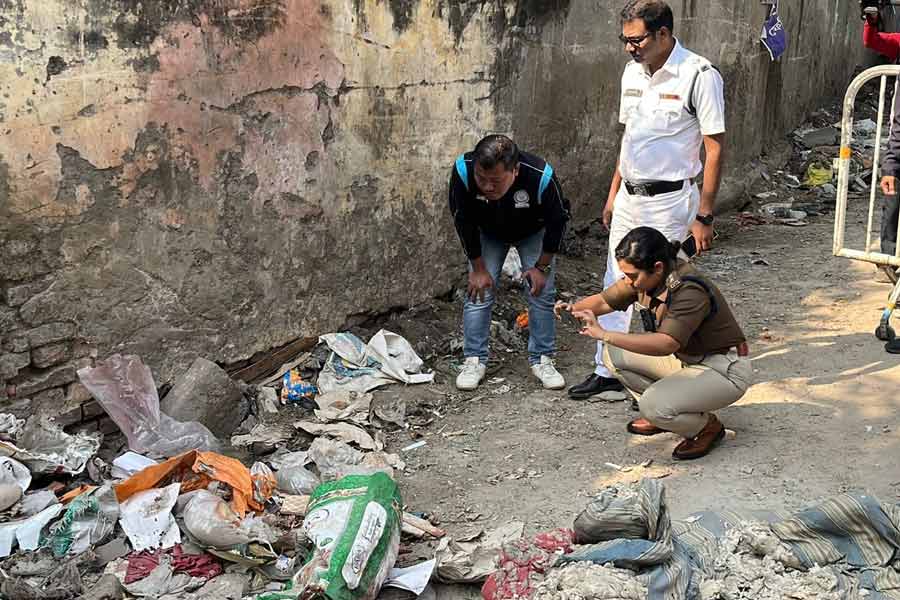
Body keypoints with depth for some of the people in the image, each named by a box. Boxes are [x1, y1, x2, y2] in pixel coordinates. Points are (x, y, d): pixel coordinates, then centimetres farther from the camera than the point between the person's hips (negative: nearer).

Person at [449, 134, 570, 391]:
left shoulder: (540, 175, -40)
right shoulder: (462, 170, -37)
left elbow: (558, 220, -20)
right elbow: (463, 221, -19)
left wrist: (542, 266, -14)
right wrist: (478, 268, -14)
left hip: (533, 233, -1)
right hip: (487, 233, 1)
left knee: (542, 292, -6)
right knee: (478, 292, -8)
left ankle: (541, 359, 9)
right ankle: (474, 360, 3)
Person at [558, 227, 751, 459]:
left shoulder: (691, 291, -31)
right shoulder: (645, 277, -7)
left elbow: (666, 344, -42)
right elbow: (605, 300, 0)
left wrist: (605, 335, -47)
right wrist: (573, 308, -22)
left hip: (725, 370, -8)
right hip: (685, 359, 9)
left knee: (654, 405, -29)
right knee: (613, 353, 0)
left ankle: (707, 426, 2)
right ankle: (661, 415, 12)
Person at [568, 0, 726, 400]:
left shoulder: (699, 76, -14)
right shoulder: (632, 72, 8)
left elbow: (715, 149, -14)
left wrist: (704, 217, -16)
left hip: (669, 202, -7)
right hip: (629, 198, 7)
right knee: (616, 286, 12)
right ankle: (607, 370, 24)